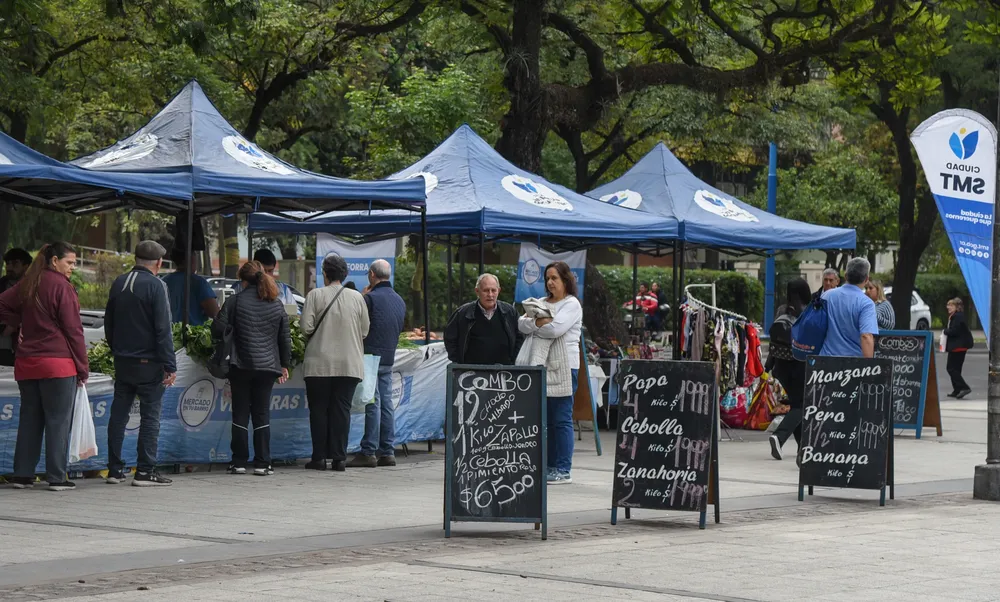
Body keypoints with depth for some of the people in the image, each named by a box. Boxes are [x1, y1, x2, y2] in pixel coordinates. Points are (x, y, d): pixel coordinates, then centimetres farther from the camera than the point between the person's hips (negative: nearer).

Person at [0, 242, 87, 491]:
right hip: (58, 364, -6)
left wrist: (22, 322, 12)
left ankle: (22, 474, 13)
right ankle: (57, 478, -2)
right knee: (58, 421, -1)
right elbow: (73, 330, -10)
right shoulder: (62, 287, -10)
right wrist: (83, 367, -5)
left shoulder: (27, 284, 10)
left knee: (29, 420, 12)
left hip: (26, 364, 7)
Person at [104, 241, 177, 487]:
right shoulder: (154, 285, -13)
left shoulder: (119, 283, 8)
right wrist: (170, 365, -13)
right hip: (148, 363, -6)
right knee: (150, 416, -1)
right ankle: (145, 471, -4)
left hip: (122, 362, 6)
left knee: (118, 414, 10)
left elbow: (108, 323, 16)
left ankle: (115, 469, 11)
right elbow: (163, 329, -15)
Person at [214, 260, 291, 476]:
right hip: (267, 366, 2)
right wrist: (284, 365, 19)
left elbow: (218, 329, -8)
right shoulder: (277, 304, 7)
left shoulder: (236, 301, -4)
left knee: (241, 413, 5)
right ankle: (262, 463, 3)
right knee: (262, 414, 6)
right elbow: (285, 338, 11)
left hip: (241, 365, -2)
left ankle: (239, 462, 6)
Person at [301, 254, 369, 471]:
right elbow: (365, 331, 5)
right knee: (342, 410, 5)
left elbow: (307, 327, -10)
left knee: (318, 410, 6)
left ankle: (319, 457, 5)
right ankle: (339, 458, 2)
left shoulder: (315, 295, -6)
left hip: (319, 364, -2)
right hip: (349, 364, 2)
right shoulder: (357, 297, 2)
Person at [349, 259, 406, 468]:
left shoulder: (370, 298, -12)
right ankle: (388, 452, 9)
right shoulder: (399, 300, 13)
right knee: (387, 403, 8)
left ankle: (368, 452, -7)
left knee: (373, 405, -8)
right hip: (389, 357, 7)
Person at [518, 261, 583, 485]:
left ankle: (563, 470, -4)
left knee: (562, 419, -6)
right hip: (543, 366, 7)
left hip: (564, 367, -7)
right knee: (547, 419, 8)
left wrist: (533, 325, -1)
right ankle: (549, 466, 12)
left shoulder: (572, 304, -2)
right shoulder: (543, 303, 19)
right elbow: (521, 324, 7)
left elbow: (555, 329, -17)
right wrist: (539, 322, -12)